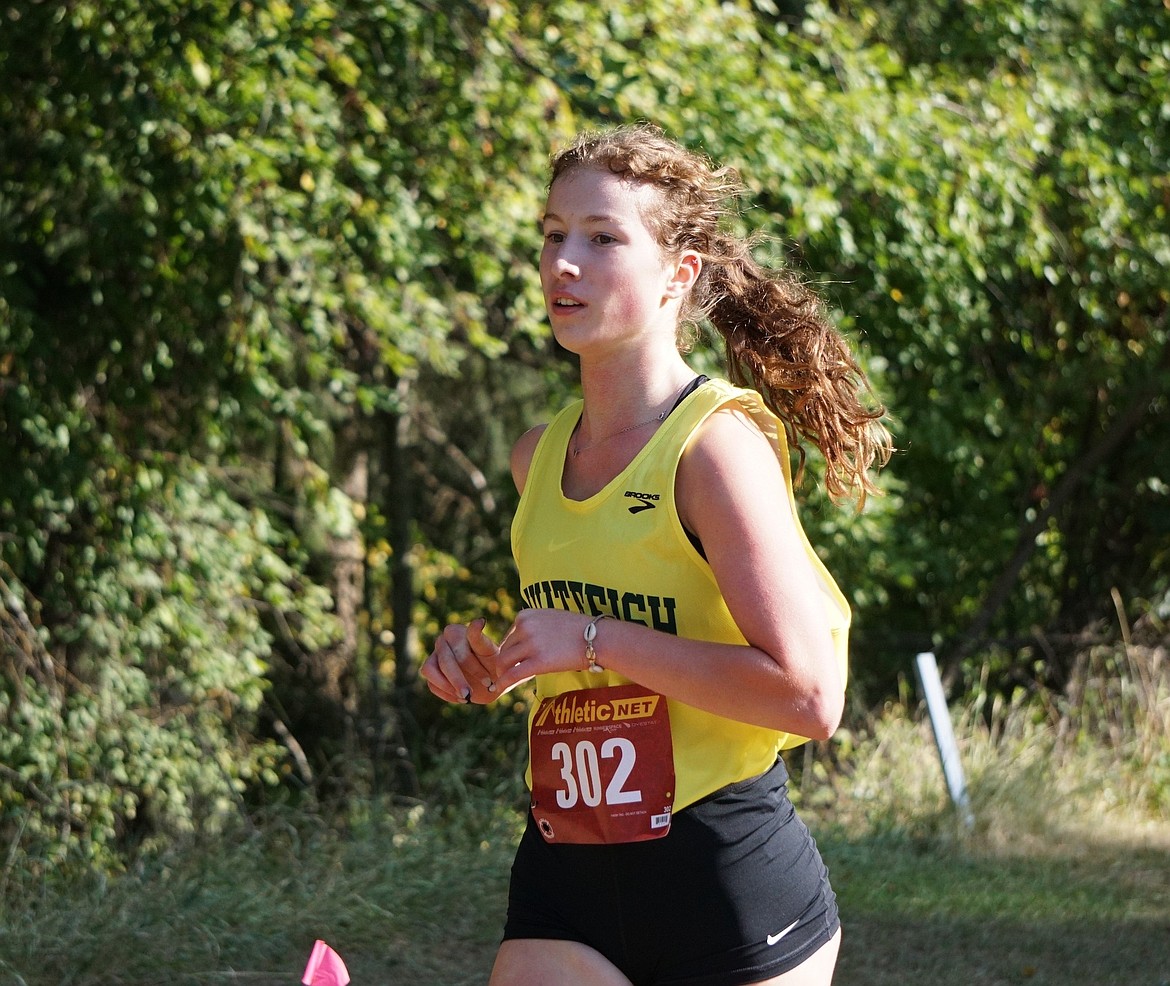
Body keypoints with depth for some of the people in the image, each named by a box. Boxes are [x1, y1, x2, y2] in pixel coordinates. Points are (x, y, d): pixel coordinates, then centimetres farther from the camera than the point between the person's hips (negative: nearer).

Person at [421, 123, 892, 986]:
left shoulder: (719, 443, -12)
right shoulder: (538, 459, 9)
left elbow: (809, 694, -20)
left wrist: (595, 639, -18)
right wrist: (483, 655, 8)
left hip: (727, 880, -6)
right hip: (564, 888, 6)